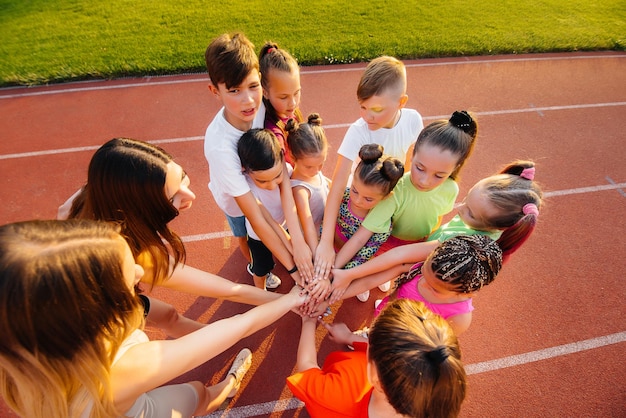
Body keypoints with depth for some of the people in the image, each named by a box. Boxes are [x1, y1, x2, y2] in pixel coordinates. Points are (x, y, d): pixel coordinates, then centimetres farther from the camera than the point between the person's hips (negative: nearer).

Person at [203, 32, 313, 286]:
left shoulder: (261, 107, -34)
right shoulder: (219, 145, -44)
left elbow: (282, 176, -35)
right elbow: (255, 218, -38)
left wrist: (298, 240, -41)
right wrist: (292, 266, -33)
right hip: (235, 197, -2)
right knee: (245, 234, 25)